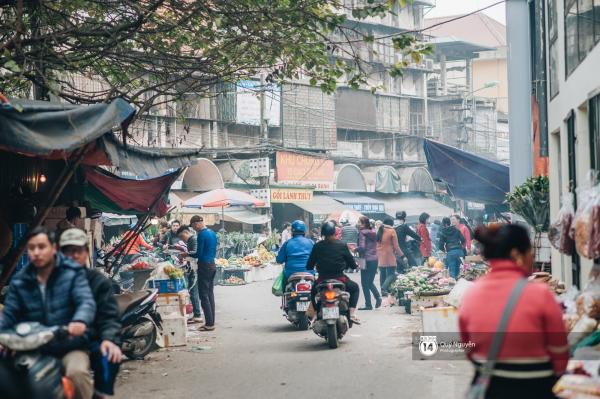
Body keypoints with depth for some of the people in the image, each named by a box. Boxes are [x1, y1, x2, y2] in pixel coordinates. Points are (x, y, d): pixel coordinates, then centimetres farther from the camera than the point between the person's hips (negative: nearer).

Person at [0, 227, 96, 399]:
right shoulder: (20, 282, 8)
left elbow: (86, 302, -15)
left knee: (77, 373, -34)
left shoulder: (72, 273, -2)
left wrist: (80, 321, -40)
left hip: (69, 347, -3)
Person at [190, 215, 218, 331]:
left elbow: (199, 253, -15)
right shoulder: (212, 233, 12)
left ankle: (209, 323, -6)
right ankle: (211, 322, 14)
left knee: (204, 295, -5)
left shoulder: (202, 234, -15)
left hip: (204, 266, -9)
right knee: (210, 294, 11)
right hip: (212, 264, 9)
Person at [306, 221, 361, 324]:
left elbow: (309, 266, 3)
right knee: (354, 288, 25)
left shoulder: (317, 246, -2)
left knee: (314, 290, 33)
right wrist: (355, 265, 25)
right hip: (339, 279, -1)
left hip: (322, 280, 2)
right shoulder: (342, 245, -4)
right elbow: (352, 264, 1)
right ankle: (352, 314, 9)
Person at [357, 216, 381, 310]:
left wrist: (355, 249, -2)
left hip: (367, 260, -7)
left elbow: (362, 247, -19)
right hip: (375, 259, 7)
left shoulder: (362, 233, -10)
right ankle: (378, 297, -2)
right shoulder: (373, 233, 11)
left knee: (365, 283, 3)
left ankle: (368, 305, 3)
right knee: (370, 282, 18)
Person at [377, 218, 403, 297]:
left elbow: (376, 244, 12)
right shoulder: (392, 231, -8)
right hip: (389, 257, -6)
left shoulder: (379, 231, 8)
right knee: (391, 274, -5)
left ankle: (383, 290, 17)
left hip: (380, 257, 6)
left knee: (383, 274, 13)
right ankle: (384, 288, -25)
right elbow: (396, 246, -8)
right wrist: (401, 255, -1)